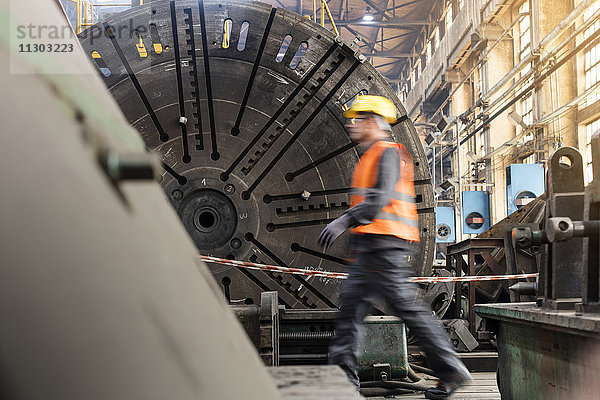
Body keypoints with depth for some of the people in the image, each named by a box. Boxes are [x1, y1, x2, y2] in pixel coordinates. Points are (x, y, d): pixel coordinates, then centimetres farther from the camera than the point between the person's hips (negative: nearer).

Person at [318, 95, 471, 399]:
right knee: (351, 305, 5)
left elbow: (381, 198, -22)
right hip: (367, 248, 10)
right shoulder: (369, 157, 24)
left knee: (407, 306, -7)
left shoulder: (388, 153, -7)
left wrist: (345, 221, -30)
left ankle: (451, 371, 2)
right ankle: (343, 375, 6)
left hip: (385, 247, -10)